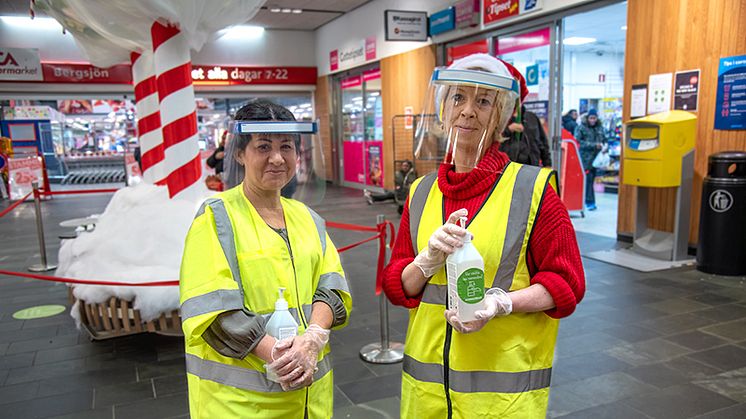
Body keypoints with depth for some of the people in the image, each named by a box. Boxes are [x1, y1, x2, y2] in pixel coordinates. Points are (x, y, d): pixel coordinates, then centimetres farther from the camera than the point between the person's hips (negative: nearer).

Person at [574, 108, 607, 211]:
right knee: (588, 179, -9)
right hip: (585, 158, -5)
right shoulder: (581, 127, -4)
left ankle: (589, 200, 18)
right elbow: (578, 142, -11)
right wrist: (593, 145, -14)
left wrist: (604, 146, -1)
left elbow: (604, 140, 22)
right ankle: (590, 202, -5)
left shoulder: (600, 127, 12)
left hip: (596, 158, 5)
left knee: (592, 179, 9)